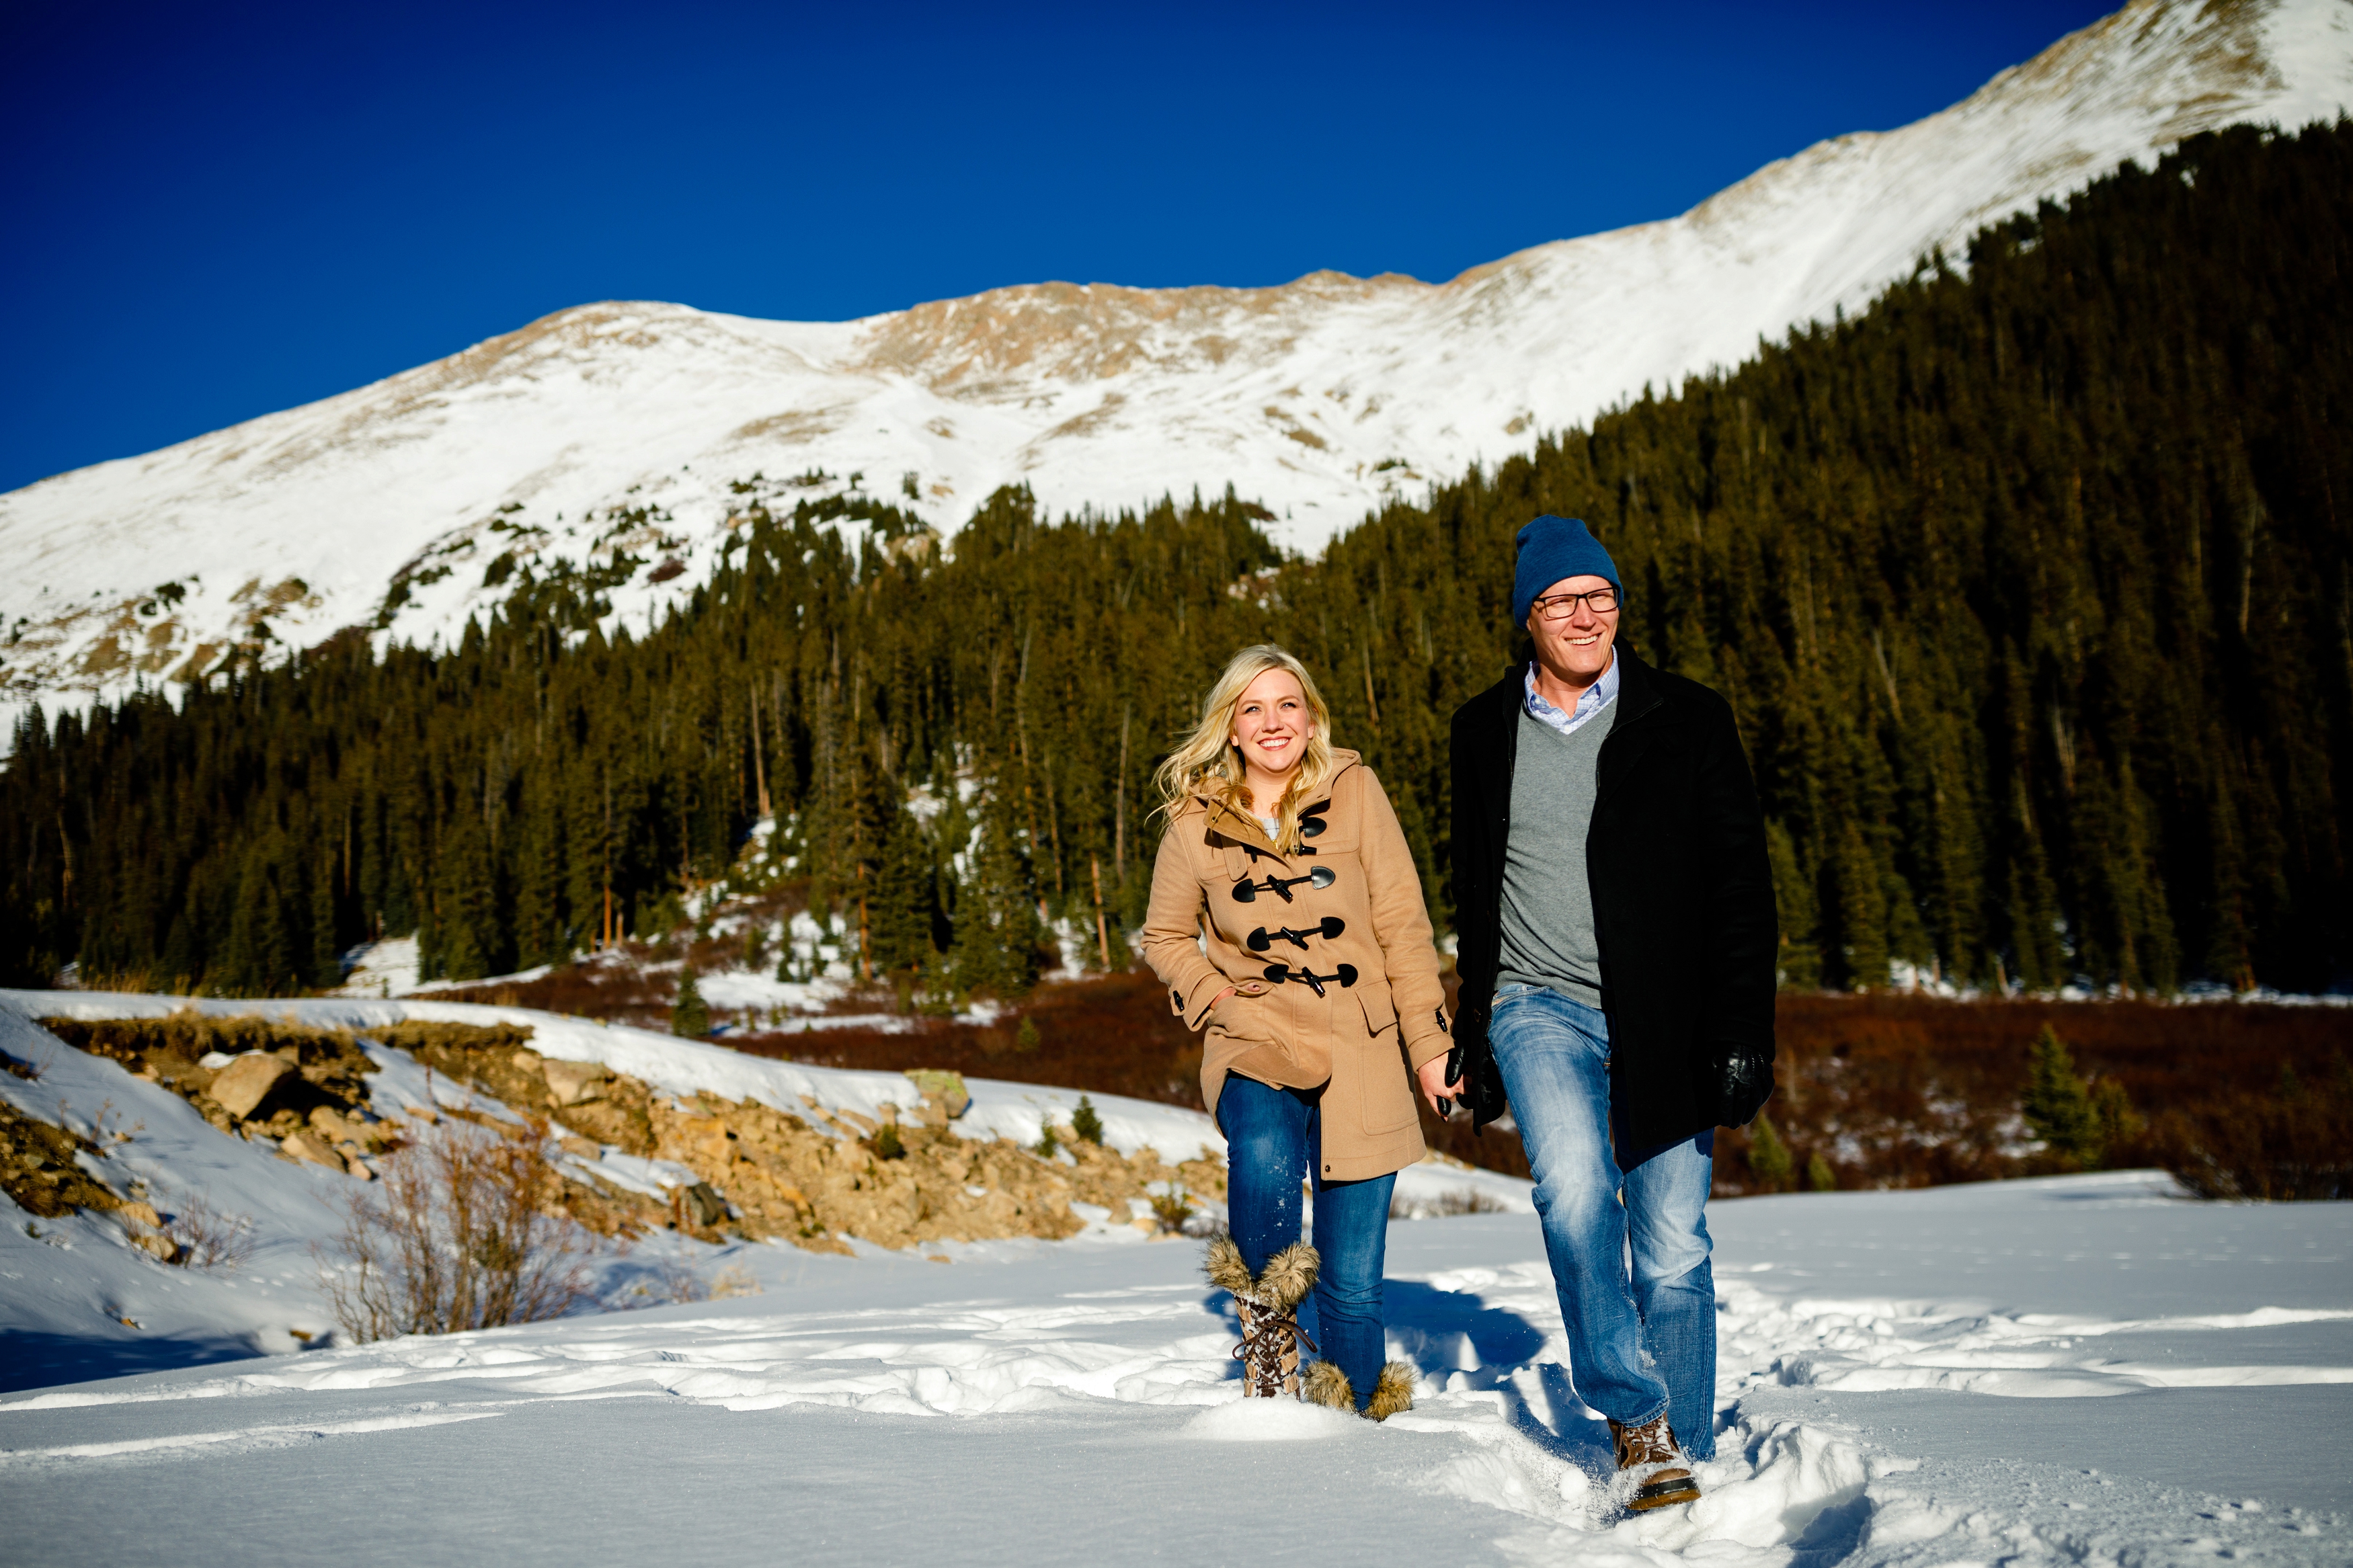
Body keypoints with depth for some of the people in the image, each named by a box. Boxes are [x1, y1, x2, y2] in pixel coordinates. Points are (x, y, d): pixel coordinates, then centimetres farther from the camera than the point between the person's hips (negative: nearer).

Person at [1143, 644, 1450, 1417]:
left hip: (1359, 1058, 0)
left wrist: (1432, 1043, -2)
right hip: (1255, 1047, 0)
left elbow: (1403, 926, 1)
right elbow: (1165, 937, 15)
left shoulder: (1353, 791, -2)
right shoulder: (1196, 819, 0)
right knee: (1265, 1159, -33)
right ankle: (1266, 1320, -6)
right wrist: (1216, 1000, -2)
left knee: (1353, 1282, 1)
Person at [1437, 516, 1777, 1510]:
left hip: (1661, 1020, -1)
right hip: (1539, 1007, 1)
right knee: (1573, 1183, -25)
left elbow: (1741, 892, -1)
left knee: (1674, 1251, 0)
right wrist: (1468, 1031, 19)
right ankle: (1636, 1417, -10)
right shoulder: (1485, 731, 9)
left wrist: (1742, 1034, -9)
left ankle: (1684, 1456, 17)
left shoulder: (1688, 721, 1)